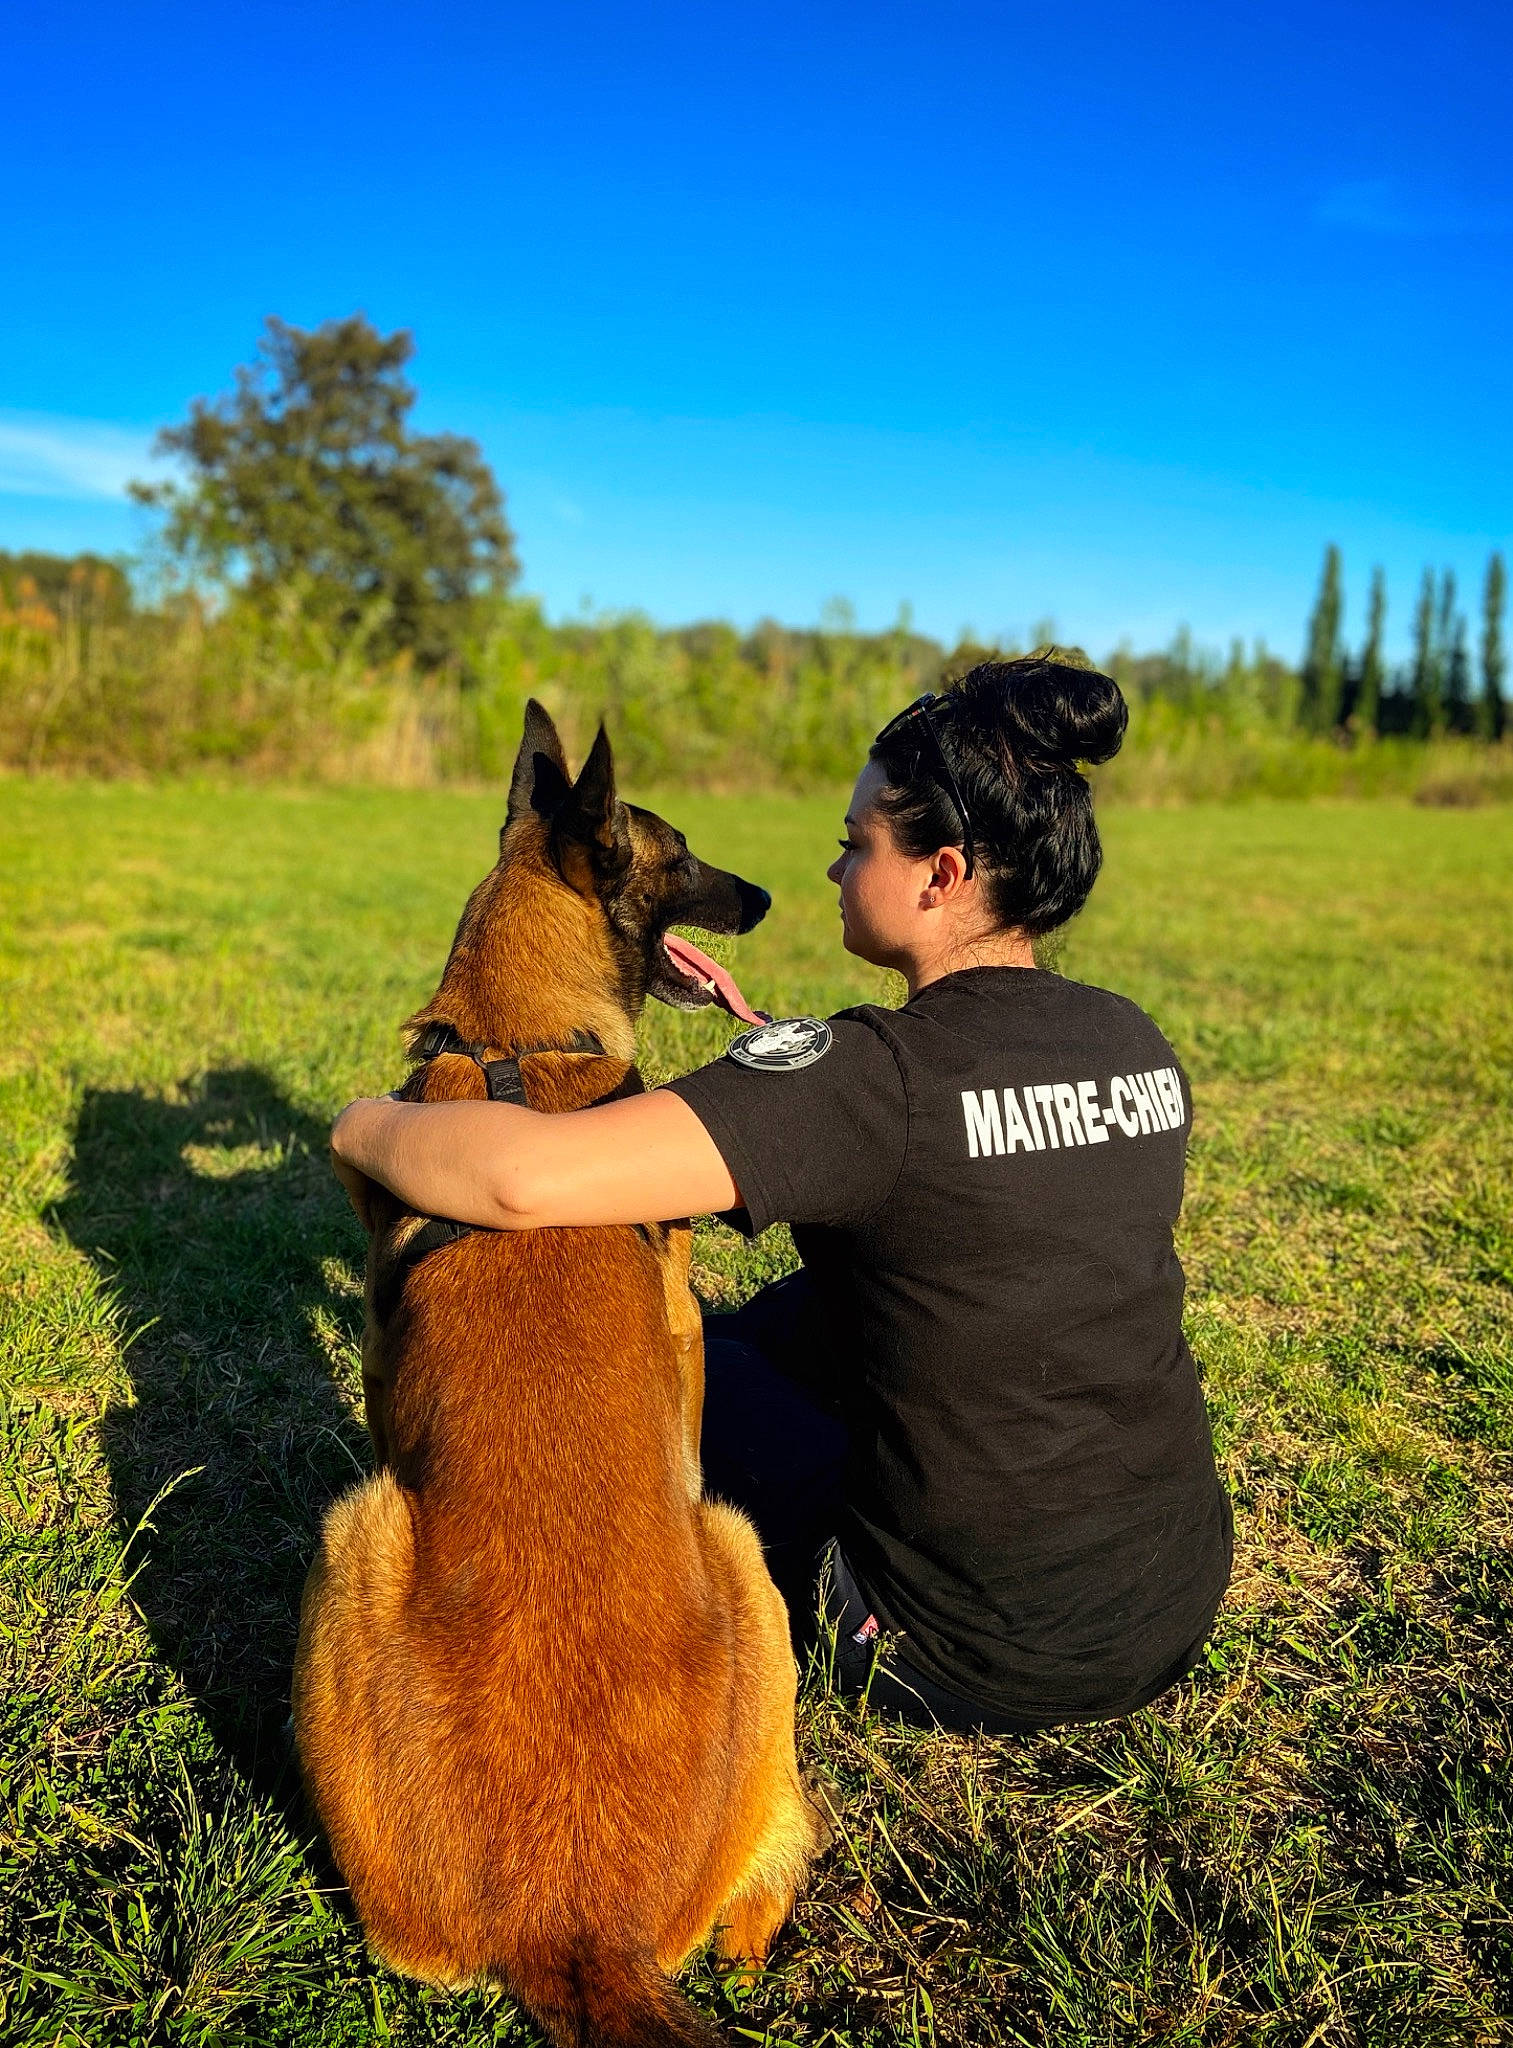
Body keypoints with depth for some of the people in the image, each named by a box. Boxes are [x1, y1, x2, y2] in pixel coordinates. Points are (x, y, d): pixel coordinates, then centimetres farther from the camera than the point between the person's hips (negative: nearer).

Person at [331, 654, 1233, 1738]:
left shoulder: (880, 1075, -24)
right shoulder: (1140, 1045, -1)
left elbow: (525, 1179, -33)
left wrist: (368, 1128, -11)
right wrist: (767, 1047, 14)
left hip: (976, 1668, -6)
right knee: (809, 1308, 20)